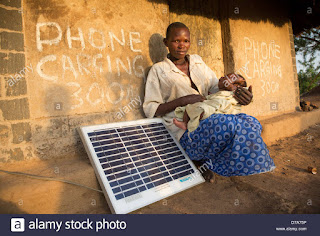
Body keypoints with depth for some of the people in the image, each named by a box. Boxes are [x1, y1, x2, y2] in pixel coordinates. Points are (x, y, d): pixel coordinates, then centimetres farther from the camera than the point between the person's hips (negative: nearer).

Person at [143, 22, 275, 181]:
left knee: (251, 123, -20)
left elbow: (217, 87, 14)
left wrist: (238, 93, -9)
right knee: (232, 126, -31)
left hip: (210, 119, 6)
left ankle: (208, 162, -7)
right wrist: (182, 101, -16)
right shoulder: (158, 70, 4)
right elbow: (150, 109, -3)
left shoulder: (197, 61, 19)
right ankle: (206, 161, -6)